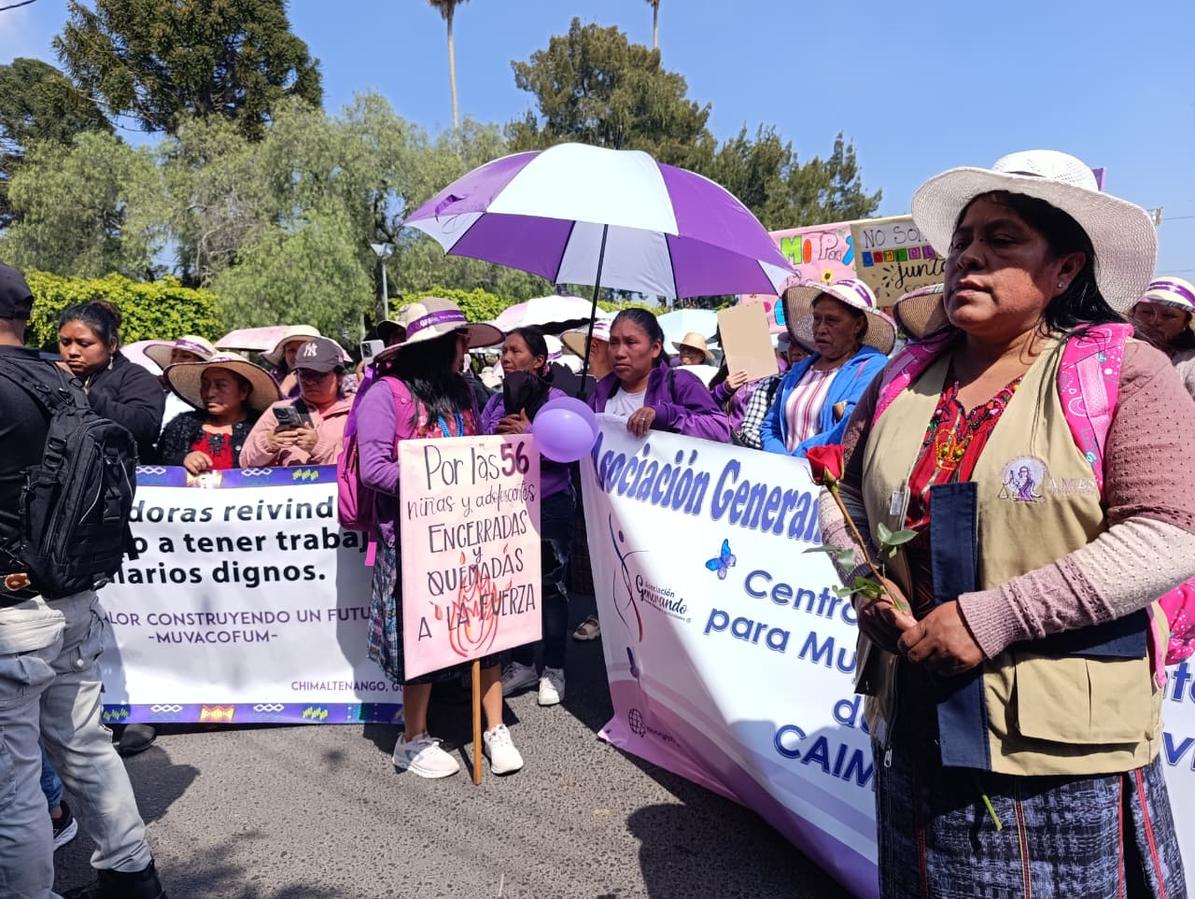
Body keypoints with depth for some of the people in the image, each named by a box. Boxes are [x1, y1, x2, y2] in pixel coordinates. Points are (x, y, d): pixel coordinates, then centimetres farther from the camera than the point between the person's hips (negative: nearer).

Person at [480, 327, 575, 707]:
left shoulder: (556, 399, -7)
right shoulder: (496, 402, 8)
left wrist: (529, 436, -23)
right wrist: (498, 439, -13)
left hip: (549, 505, -5)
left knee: (550, 586, 6)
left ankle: (553, 670, 19)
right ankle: (522, 664, 28)